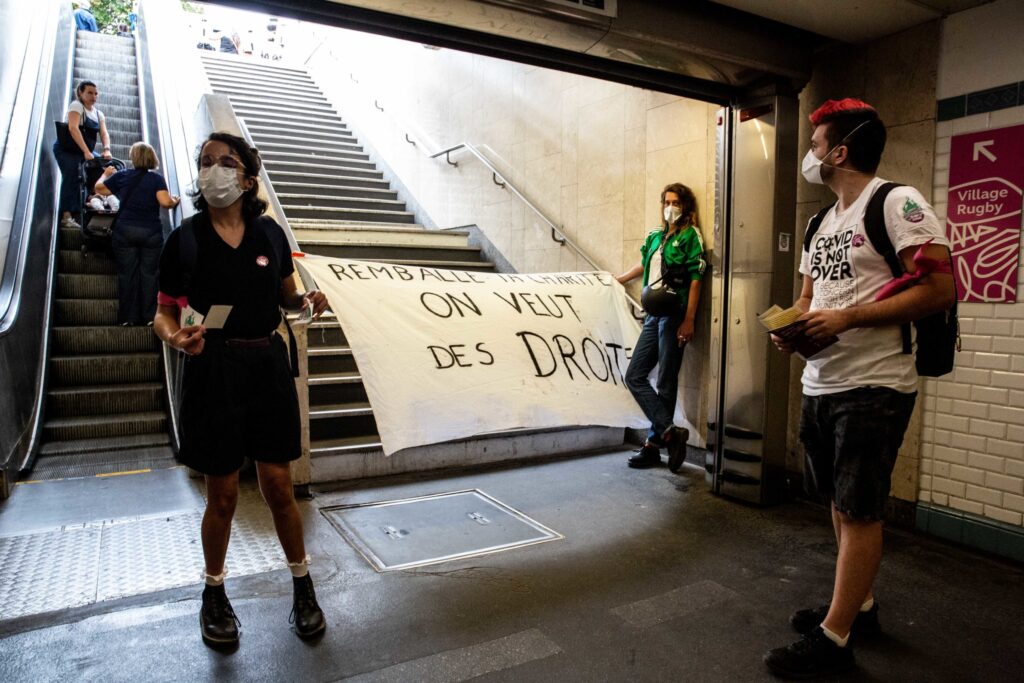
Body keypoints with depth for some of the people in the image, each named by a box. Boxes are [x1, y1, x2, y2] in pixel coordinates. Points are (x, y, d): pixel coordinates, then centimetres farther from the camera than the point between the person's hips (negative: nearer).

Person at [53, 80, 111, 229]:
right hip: (66, 150, -7)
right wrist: (86, 151, -31)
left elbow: (104, 133, 1)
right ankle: (66, 216, -29)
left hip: (84, 152, 7)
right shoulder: (76, 105, -8)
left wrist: (107, 150, -21)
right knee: (72, 178, -21)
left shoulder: (99, 114, 12)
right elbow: (73, 128, -22)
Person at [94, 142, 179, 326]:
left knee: (126, 274, 6)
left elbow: (99, 188, 15)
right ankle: (149, 316, 3)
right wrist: (175, 201, 4)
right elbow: (165, 202, -16)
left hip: (125, 231, 1)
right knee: (149, 274, 3)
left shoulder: (121, 176, 4)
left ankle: (127, 317, 9)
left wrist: (106, 174, 32)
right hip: (151, 233, -1)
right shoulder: (157, 178, -3)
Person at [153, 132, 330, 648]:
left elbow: (286, 297, 13)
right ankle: (214, 594, 33)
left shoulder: (269, 233, 3)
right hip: (212, 368, -1)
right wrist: (176, 337, -22)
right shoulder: (184, 239, -2)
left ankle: (303, 586, 28)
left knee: (278, 487, 7)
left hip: (266, 364, 1)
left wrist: (309, 301, -9)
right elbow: (164, 313, 0)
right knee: (222, 494, 8)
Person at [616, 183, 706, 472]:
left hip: (674, 315, -7)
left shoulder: (690, 236, -1)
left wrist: (688, 320, -16)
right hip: (654, 315, 7)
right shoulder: (656, 236, 16)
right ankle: (670, 431, 5)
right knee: (635, 376, 2)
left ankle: (654, 443, 4)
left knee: (666, 383, -3)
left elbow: (695, 279, -8)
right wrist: (618, 279, 47)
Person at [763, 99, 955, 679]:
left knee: (860, 511, -1)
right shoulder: (823, 223, 15)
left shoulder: (897, 203, -10)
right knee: (841, 503, 16)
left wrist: (847, 318, -22)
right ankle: (859, 606, 33)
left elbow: (940, 289, -17)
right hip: (821, 384, 9)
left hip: (873, 386, -8)